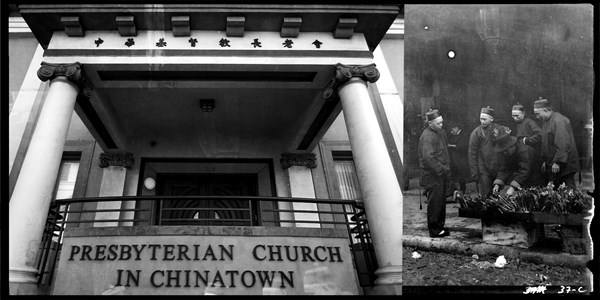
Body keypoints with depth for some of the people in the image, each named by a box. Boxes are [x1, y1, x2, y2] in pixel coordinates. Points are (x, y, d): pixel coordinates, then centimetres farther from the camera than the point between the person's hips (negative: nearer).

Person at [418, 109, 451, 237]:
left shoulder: (440, 132, 11)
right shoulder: (427, 136, -20)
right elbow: (428, 158, -26)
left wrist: (446, 167, 13)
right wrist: (441, 169, -20)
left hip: (441, 174, 9)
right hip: (432, 175, -9)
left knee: (441, 201, 16)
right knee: (434, 202, -2)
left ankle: (440, 225, 29)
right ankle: (434, 230, 7)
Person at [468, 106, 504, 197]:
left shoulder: (499, 129, 2)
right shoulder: (476, 133, -7)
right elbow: (472, 155, -5)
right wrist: (474, 174, -8)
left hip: (498, 169, 3)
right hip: (483, 170, -3)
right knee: (485, 196, -4)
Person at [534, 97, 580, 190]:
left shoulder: (559, 120, -17)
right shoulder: (545, 121, 13)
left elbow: (563, 144, -23)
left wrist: (557, 162, -23)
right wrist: (544, 160, 17)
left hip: (565, 165, -9)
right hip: (551, 166, 9)